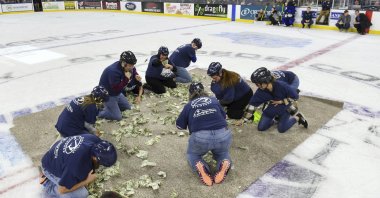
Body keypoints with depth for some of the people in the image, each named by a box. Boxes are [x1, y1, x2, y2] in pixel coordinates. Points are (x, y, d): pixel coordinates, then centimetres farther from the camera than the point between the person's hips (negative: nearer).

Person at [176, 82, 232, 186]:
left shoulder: (189, 105, 14)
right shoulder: (214, 100, 19)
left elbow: (180, 126, 22)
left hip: (200, 138, -1)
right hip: (223, 136, 2)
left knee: (192, 154, 31)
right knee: (222, 152, 35)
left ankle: (200, 167, -3)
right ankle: (225, 163, 0)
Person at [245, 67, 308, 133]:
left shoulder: (281, 86, -33)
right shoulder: (260, 91, -22)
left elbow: (295, 96, -22)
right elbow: (253, 102, -11)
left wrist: (282, 101, -21)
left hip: (284, 108, -3)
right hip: (272, 108, 4)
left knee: (282, 129, -9)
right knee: (261, 127, -5)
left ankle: (297, 117, 14)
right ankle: (273, 121, 27)